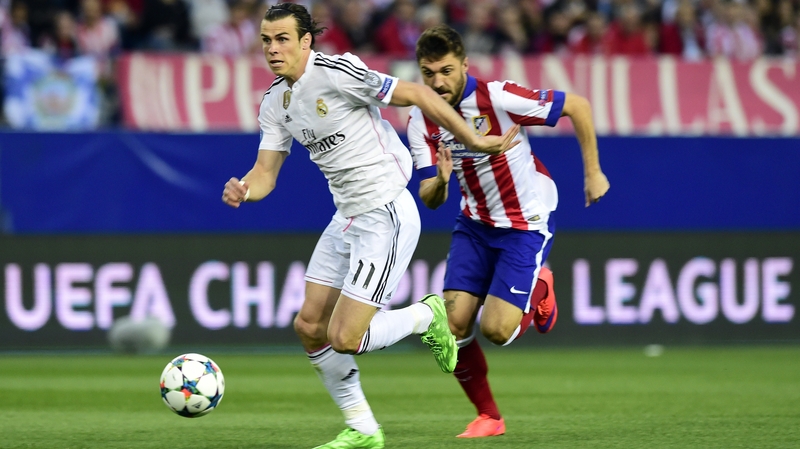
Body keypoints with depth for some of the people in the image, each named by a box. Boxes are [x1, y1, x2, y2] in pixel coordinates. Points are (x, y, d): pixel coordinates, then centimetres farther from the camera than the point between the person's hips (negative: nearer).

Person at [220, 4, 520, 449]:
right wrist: (242, 190, -16)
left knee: (344, 339, -11)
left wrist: (475, 141, -13)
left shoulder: (338, 73, -19)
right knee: (309, 327, 8)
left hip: (387, 216, -9)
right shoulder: (274, 103, 6)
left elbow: (417, 94, -16)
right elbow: (266, 173, 8)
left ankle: (426, 316, 16)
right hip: (347, 219, 9)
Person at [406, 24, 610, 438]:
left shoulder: (498, 98, -25)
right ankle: (488, 416, 13)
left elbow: (577, 106, -16)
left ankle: (539, 291, 19)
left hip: (526, 224, -5)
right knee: (454, 325, -7)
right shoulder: (421, 122, -9)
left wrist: (593, 172, -10)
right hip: (475, 224, 5)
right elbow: (429, 199, -8)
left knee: (496, 329, -15)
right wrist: (440, 181, -32)